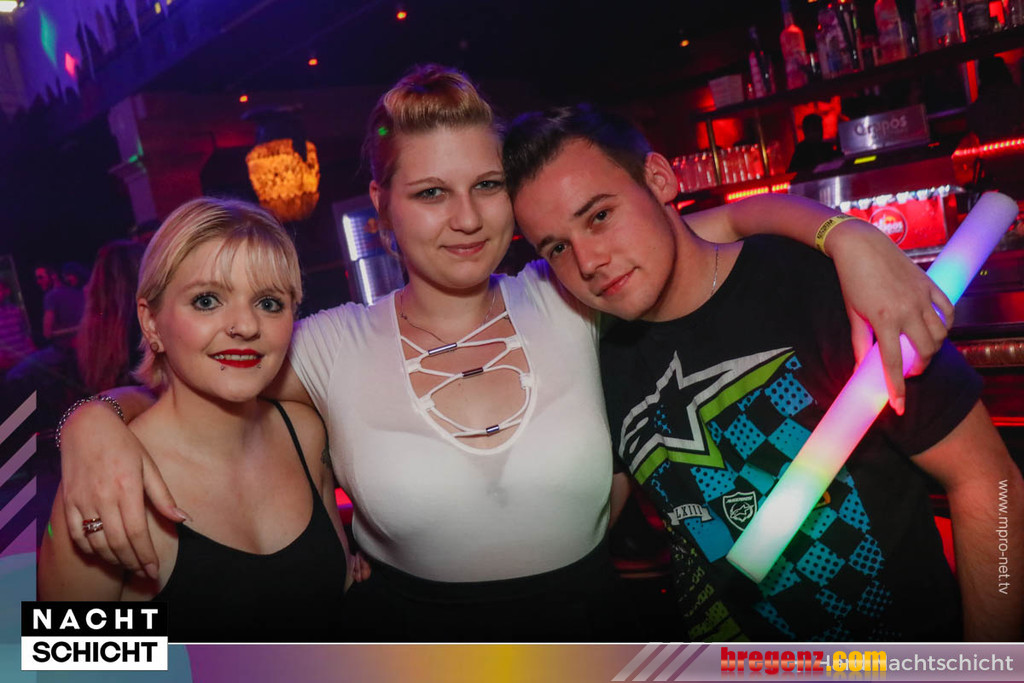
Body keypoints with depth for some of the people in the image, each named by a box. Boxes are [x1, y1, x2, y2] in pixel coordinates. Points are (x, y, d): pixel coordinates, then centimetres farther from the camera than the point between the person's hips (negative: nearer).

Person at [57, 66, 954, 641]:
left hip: (585, 627, 1)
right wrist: (96, 422, -23)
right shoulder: (334, 349, -12)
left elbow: (714, 215, -4)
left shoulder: (566, 306, -10)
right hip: (410, 638, 0)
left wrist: (843, 233, -21)